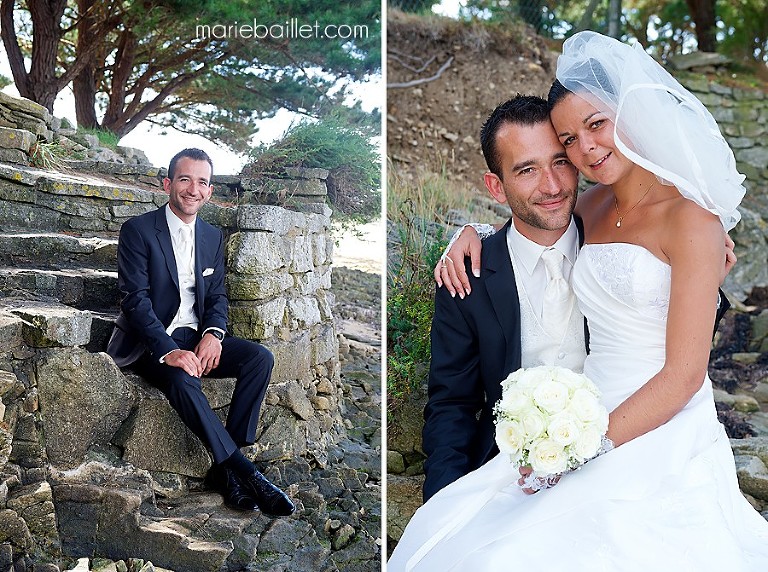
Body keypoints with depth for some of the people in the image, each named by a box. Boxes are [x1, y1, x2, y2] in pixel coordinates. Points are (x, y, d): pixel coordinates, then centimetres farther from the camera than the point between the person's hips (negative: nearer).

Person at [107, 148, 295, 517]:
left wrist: (213, 334, -12)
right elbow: (135, 299, -15)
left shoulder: (213, 237, 11)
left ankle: (224, 470, -18)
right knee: (181, 379, -36)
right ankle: (243, 471, -27)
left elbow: (217, 296, 11)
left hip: (196, 337, 6)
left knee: (260, 357, -18)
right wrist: (168, 351, -28)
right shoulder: (138, 231, -7)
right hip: (150, 342, -5)